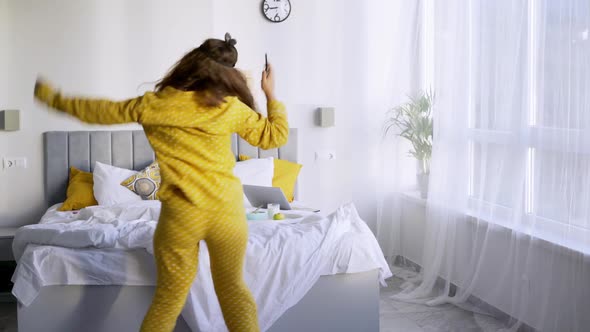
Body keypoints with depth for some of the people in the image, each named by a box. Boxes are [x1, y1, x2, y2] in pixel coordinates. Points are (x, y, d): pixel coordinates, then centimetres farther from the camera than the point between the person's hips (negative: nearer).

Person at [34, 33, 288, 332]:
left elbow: (99, 111, 11)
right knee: (233, 290, 18)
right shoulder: (233, 107, -2)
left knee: (169, 298, 13)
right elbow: (276, 135, 9)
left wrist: (53, 98, 27)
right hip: (228, 211, 1)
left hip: (181, 214, -1)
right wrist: (270, 94, 22)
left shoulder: (153, 105, -2)